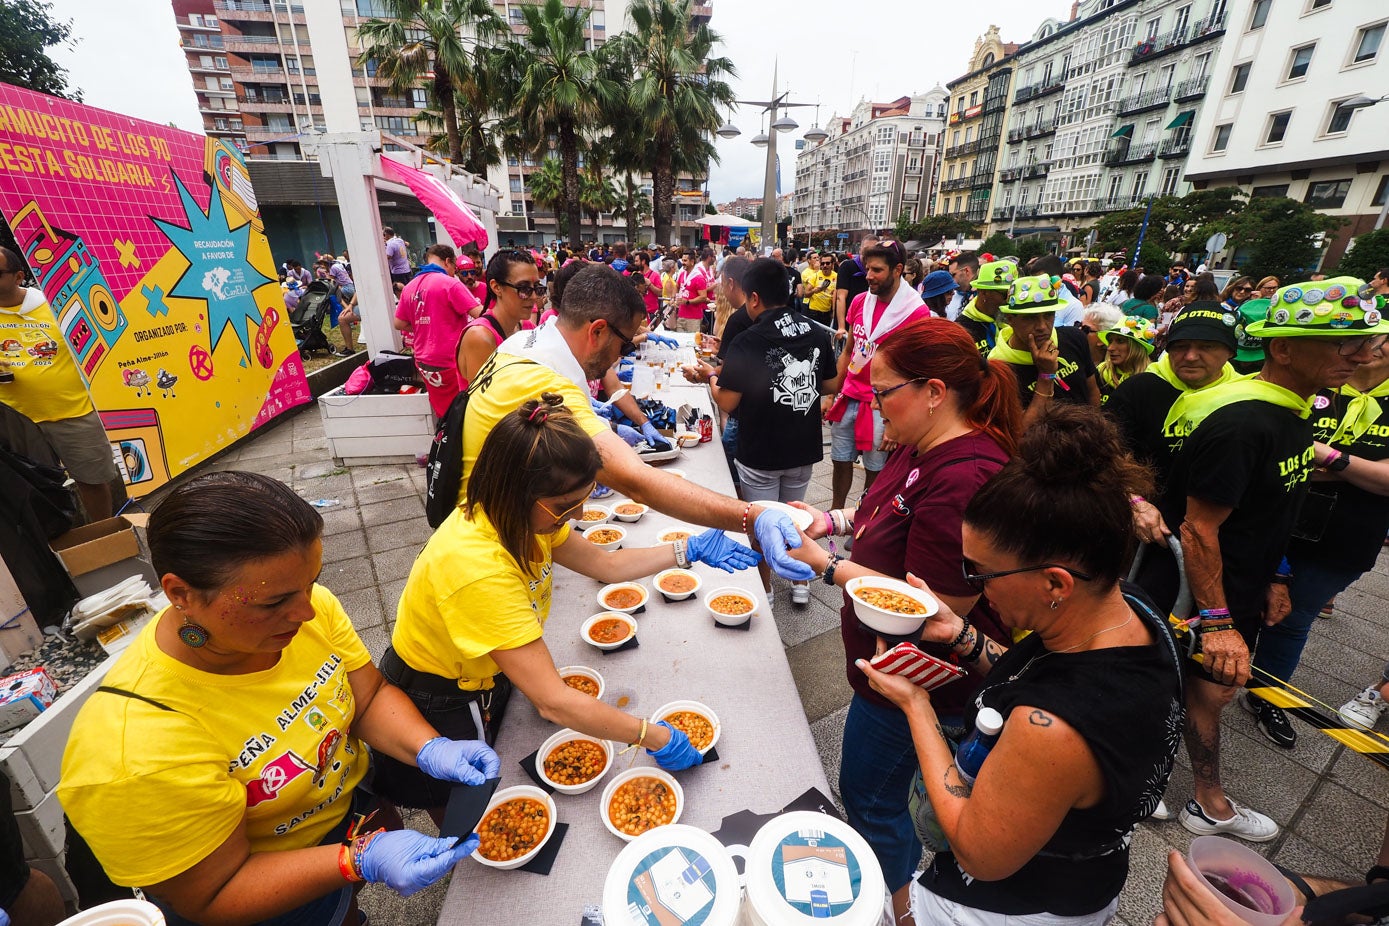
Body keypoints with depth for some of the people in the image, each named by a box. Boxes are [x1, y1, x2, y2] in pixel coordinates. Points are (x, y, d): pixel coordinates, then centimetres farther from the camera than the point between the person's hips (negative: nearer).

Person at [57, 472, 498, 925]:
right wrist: (360, 861, -33)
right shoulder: (136, 754, -34)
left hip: (352, 795, 4)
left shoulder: (309, 610, -22)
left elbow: (372, 697, -10)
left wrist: (430, 748, -27)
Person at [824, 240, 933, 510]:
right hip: (848, 399, 5)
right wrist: (832, 394, 11)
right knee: (840, 462, 14)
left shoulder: (916, 312, -11)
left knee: (875, 470, 9)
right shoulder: (860, 301, 5)